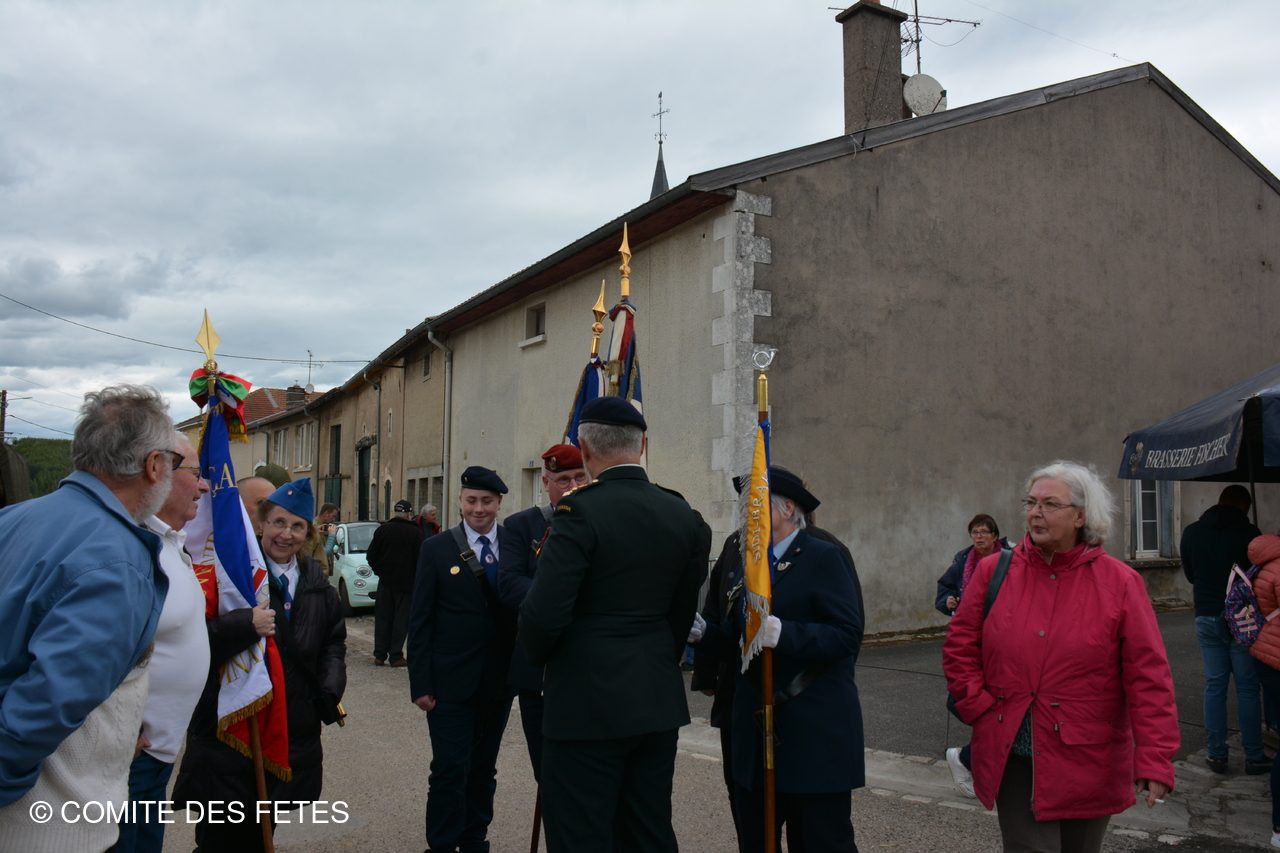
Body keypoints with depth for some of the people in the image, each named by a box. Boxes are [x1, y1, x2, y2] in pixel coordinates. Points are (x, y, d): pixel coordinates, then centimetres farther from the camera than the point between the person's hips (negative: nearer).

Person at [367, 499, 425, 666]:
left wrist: (379, 571, 14)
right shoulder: (416, 533, -8)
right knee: (401, 619, 3)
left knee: (382, 618, 9)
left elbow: (371, 556, 2)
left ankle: (380, 655, 9)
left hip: (385, 581, 3)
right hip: (406, 583, -3)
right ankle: (396, 656, 2)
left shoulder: (382, 529, 1)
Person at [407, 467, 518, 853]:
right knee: (450, 770, 1)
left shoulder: (517, 545, 1)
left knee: (484, 769, 16)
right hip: (451, 680, -2)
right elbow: (420, 620, -3)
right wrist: (420, 683, -7)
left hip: (499, 678, 3)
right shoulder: (436, 549, -3)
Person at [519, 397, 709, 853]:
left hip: (589, 703, -6)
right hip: (659, 701, 7)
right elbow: (684, 612, 9)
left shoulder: (579, 511, -16)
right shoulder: (682, 514, 3)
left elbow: (543, 614, -21)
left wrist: (539, 657, 0)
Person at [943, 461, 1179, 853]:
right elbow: (960, 648, 8)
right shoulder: (994, 571, 1)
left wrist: (1155, 759, -11)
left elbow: (1148, 676, -7)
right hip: (1012, 758, 1)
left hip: (1086, 764, 0)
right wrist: (979, 707, -3)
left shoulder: (1121, 582, -4)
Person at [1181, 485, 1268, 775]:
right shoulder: (1247, 532, -12)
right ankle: (1254, 757, 9)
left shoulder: (1191, 532, 2)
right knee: (1247, 688, 4)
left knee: (1214, 686, 9)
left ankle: (1217, 755, 11)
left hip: (1206, 617, 4)